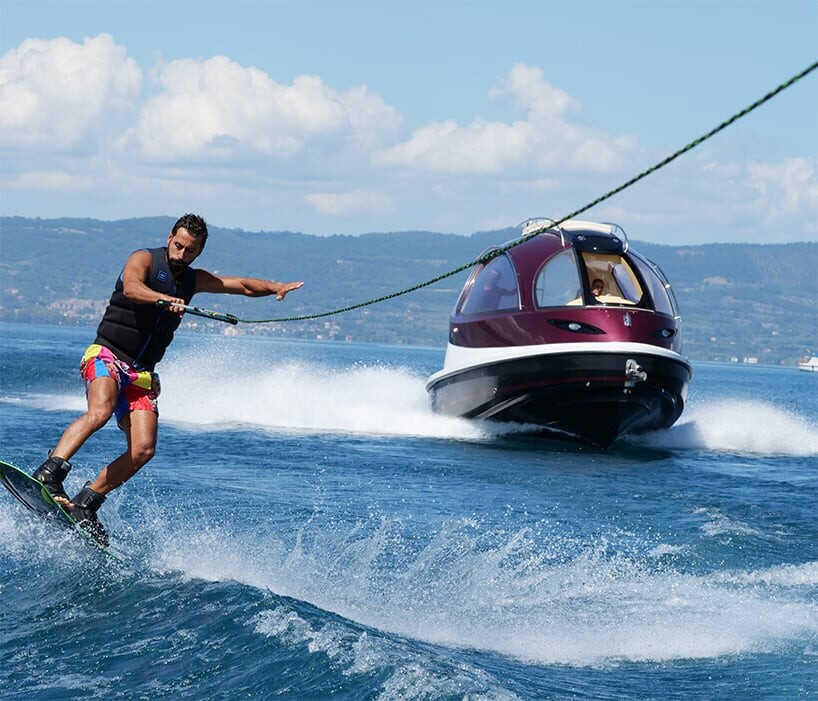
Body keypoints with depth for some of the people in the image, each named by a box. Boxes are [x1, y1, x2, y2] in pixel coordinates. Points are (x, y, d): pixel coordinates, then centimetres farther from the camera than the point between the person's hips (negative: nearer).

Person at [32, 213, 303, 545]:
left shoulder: (193, 279, 17)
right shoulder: (144, 259, -2)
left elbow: (243, 285, 18)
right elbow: (132, 288, -23)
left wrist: (275, 287, -1)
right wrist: (165, 300, -42)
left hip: (141, 373, 6)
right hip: (105, 355, -6)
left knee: (142, 450, -12)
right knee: (100, 410, -35)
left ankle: (85, 504, -3)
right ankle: (48, 474, -40)